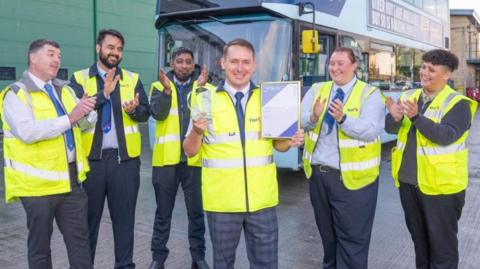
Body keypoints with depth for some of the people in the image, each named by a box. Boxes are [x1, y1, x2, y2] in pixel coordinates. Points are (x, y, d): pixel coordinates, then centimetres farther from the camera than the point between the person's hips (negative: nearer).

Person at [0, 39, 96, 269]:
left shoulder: (65, 90, 12)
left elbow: (85, 122, 6)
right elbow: (27, 132, -23)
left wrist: (87, 111, -16)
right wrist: (69, 118, -24)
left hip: (70, 180, 5)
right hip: (38, 184, -5)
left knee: (80, 241, 10)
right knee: (40, 245, 11)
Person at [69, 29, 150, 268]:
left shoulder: (133, 79, 8)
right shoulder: (79, 78, 2)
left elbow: (145, 113, -1)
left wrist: (134, 109, -22)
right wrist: (104, 93, -21)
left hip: (125, 158, 1)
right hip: (91, 158, -1)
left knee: (124, 217, 9)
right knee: (88, 217, 11)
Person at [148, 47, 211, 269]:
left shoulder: (203, 87, 6)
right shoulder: (159, 86, 5)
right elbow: (157, 113, -11)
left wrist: (201, 88, -23)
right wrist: (167, 90, -25)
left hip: (194, 160, 0)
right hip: (166, 159, 0)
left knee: (196, 212, 10)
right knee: (163, 212, 10)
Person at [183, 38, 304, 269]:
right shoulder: (206, 99, -2)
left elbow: (278, 144, 10)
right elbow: (189, 151, -1)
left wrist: (291, 141, -12)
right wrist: (197, 132, -22)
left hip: (262, 198, 1)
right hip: (222, 199, -1)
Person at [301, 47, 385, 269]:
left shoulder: (370, 94, -7)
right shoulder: (317, 90, 6)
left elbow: (371, 131, -21)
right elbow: (300, 120, -7)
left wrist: (343, 119, -36)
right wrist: (313, 117, -29)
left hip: (352, 177, -5)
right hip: (317, 173, 5)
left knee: (352, 236, 5)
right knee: (326, 231, 22)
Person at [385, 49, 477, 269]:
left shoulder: (457, 103, -10)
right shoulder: (409, 97, 7)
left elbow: (447, 135, -25)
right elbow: (390, 128, 0)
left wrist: (416, 117, -34)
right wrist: (395, 118, -22)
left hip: (440, 185, -6)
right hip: (408, 181, 6)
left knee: (442, 242, 7)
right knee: (418, 237, 22)